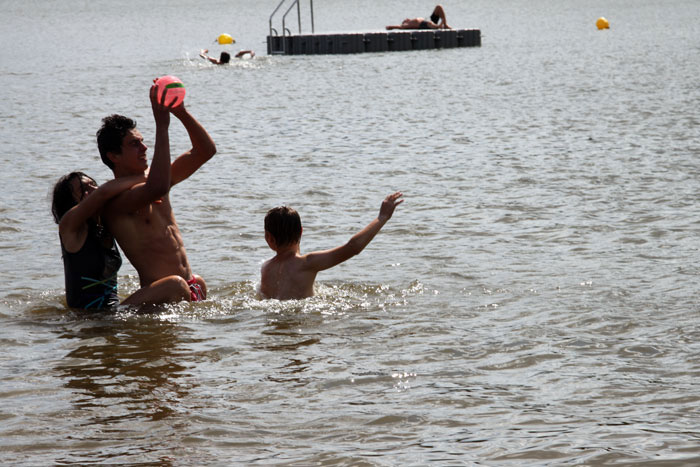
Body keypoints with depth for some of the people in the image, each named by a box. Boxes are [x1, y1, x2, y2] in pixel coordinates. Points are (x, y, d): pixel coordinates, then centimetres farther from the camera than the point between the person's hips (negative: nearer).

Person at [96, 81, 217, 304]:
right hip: (158, 295, -9)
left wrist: (181, 112, -2)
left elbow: (205, 151, 15)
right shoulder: (113, 196, -12)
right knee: (176, 285, -35)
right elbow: (158, 188, -32)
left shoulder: (150, 178, 14)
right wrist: (162, 125, -29)